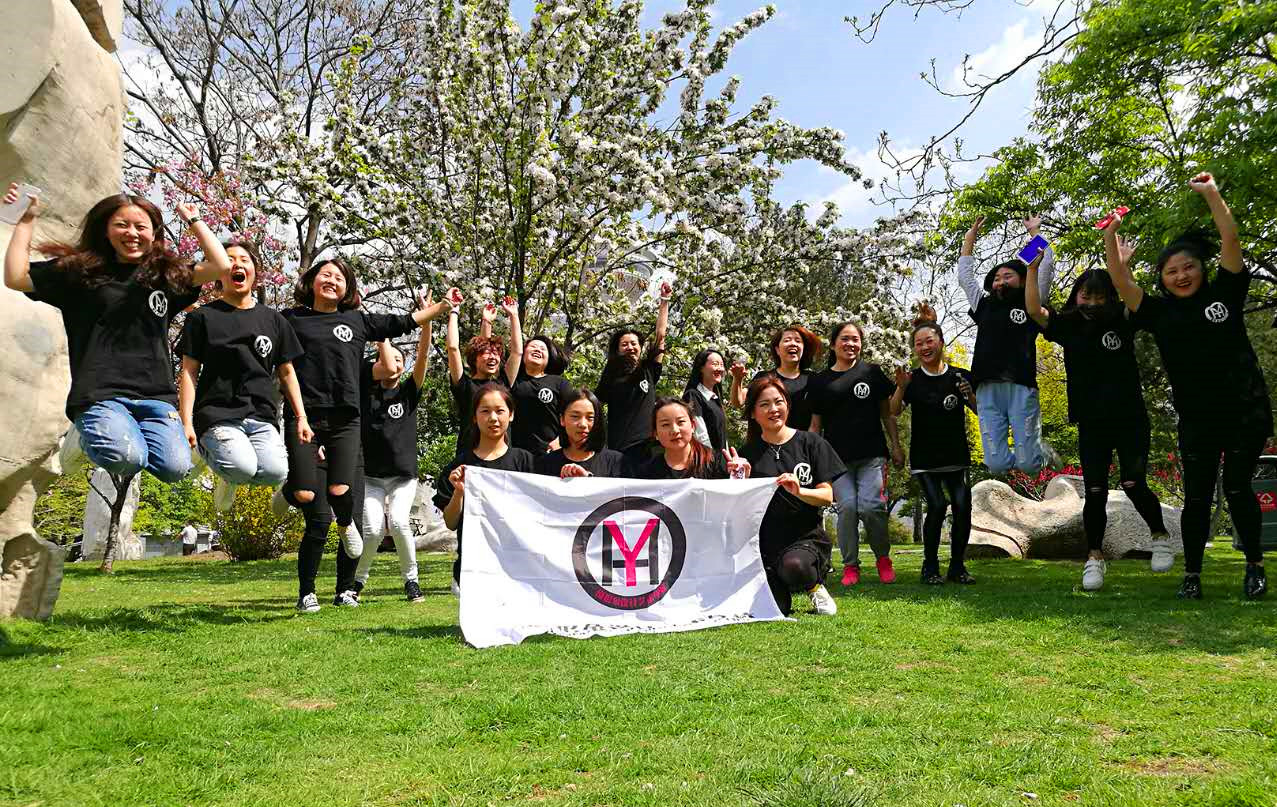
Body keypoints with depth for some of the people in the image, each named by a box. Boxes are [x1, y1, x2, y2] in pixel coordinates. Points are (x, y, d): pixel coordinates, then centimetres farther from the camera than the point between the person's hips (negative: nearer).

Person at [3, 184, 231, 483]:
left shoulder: (166, 275, 15)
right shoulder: (80, 271, 11)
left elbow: (221, 266, 6)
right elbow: (15, 277, 6)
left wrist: (193, 220, 13)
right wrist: (26, 220, 9)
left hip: (156, 395, 3)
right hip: (100, 394, -2)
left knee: (175, 468, -18)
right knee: (126, 459, -30)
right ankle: (86, 438, 6)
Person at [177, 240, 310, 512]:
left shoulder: (273, 319, 17)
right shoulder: (202, 317, 9)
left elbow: (286, 373, 19)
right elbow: (188, 372, 5)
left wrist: (301, 418, 9)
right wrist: (186, 422, -5)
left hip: (262, 417, 3)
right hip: (217, 415, -3)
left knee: (276, 472, -24)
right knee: (243, 468, -30)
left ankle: (230, 473, 11)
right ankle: (205, 449, 5)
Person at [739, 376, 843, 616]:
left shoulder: (810, 442, 3)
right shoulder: (748, 453, 7)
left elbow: (828, 496, -1)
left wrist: (799, 491, -20)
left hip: (807, 536, -2)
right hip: (765, 542, 2)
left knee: (795, 566, -36)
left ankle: (815, 585, 1)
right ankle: (783, 587, 19)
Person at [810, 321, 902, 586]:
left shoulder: (872, 373, 10)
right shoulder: (820, 382, 11)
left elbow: (887, 413, 13)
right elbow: (815, 424, 13)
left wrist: (896, 446, 7)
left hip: (872, 454, -1)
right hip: (838, 457, 1)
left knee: (870, 506, -14)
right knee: (847, 506, -11)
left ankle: (883, 557, 10)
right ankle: (850, 565, 5)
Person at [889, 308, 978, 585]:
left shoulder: (960, 377, 3)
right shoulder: (913, 379, 1)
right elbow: (894, 412, -8)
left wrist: (970, 394, -13)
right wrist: (901, 387, -24)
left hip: (956, 457, 2)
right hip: (924, 459, -1)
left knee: (962, 507, -10)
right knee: (937, 506, -15)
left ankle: (957, 567, 9)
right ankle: (930, 567, 3)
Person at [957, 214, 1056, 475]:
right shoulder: (984, 306, 21)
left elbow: (1046, 266, 12)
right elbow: (964, 274, 28)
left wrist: (1034, 231, 22)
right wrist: (970, 235, 32)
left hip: (1022, 388, -2)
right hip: (988, 391, 2)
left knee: (1029, 465, -7)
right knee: (997, 465, -7)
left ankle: (1043, 451, 29)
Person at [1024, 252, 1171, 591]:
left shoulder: (1122, 320, 0)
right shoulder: (1066, 325, 1)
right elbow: (1034, 309, -12)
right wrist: (1033, 267, -19)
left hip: (1130, 420, -1)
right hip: (1091, 424, 1)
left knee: (1133, 484, -8)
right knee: (1095, 491, 1)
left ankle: (1160, 535, 20)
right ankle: (1094, 557, 14)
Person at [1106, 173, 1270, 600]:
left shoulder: (1224, 293, 2)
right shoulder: (1159, 312, 4)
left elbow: (1231, 239, -6)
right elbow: (1121, 282, -4)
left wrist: (1211, 193, -10)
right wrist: (1110, 238, -12)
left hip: (1246, 411, -1)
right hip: (1197, 419, 1)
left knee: (1237, 488, -1)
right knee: (1197, 497, 3)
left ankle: (1255, 566, 17)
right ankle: (1191, 575, 12)